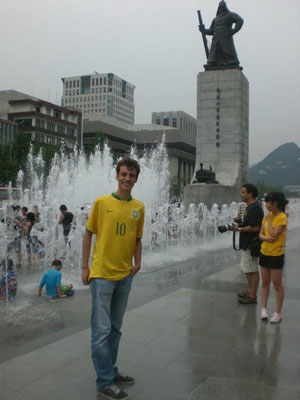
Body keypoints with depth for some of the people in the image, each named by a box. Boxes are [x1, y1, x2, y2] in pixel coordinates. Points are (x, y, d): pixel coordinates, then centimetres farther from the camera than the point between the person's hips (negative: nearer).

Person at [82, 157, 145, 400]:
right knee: (102, 330, 0)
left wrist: (137, 262, 0)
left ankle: (111, 371, 31)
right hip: (102, 275, -4)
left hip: (125, 276, 5)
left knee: (115, 328, 16)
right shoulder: (102, 202, -6)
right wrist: (85, 267, -3)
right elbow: (88, 234, -1)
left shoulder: (139, 207, 4)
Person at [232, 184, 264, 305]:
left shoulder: (255, 208, -20)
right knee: (246, 269, 18)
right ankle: (250, 291, 30)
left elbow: (255, 228, -26)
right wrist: (240, 223, 8)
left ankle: (252, 297, 7)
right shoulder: (250, 207, 13)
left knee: (252, 270, -2)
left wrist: (240, 229, -18)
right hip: (247, 244, 11)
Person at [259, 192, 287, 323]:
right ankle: (263, 309, 20)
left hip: (276, 255, -7)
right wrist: (266, 238, -16)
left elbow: (274, 235, -21)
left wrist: (269, 220, -15)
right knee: (265, 283, 12)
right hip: (264, 252, 7)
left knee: (277, 285, 2)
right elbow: (261, 234, 5)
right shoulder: (267, 216, 7)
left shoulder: (282, 217, -14)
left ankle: (278, 313, 10)